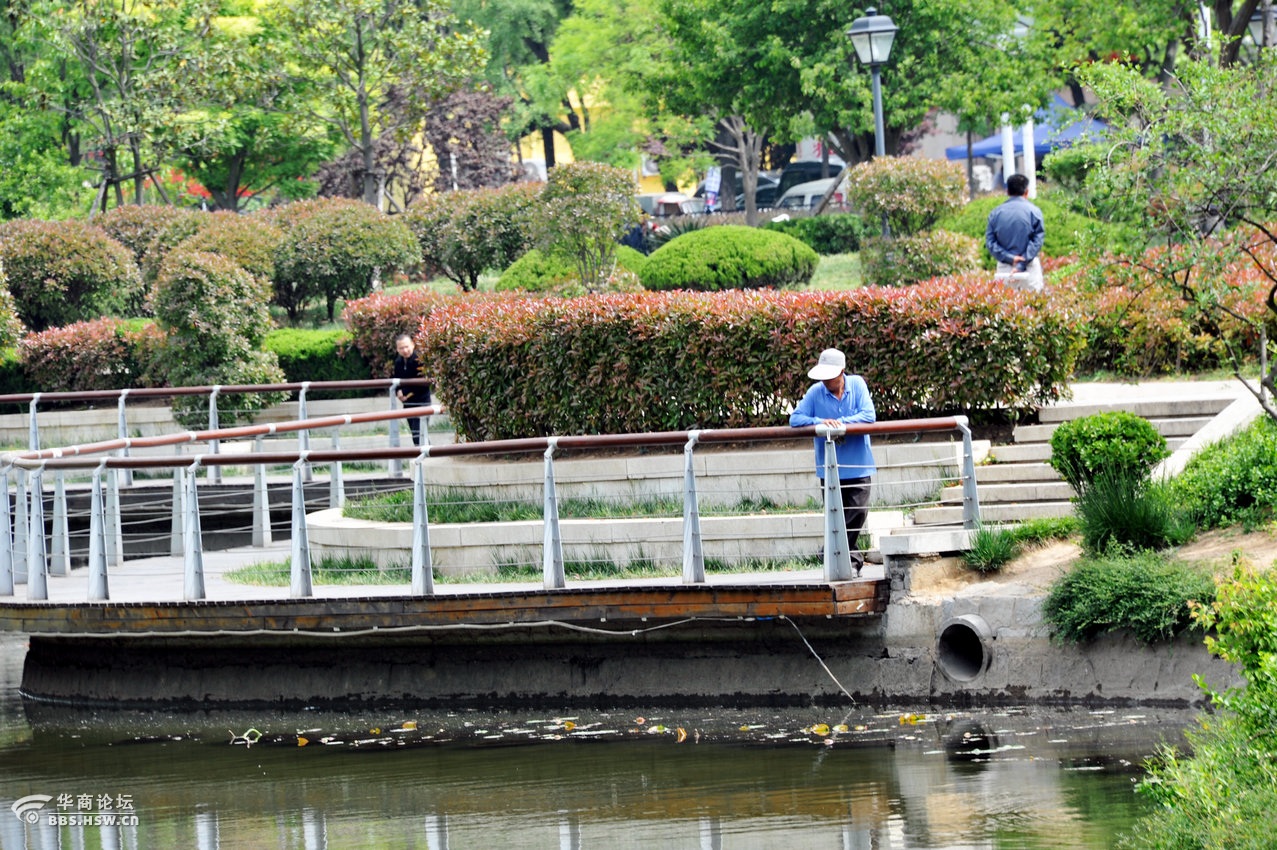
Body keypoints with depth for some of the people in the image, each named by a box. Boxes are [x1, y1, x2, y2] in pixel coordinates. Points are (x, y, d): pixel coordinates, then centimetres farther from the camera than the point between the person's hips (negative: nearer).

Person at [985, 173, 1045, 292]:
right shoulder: (1033, 211, -3)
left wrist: (1009, 257, -9)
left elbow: (990, 241, -2)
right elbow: (1037, 240, -9)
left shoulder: (996, 213, 4)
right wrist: (1021, 265, -13)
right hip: (1029, 268, -2)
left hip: (1004, 268, 2)